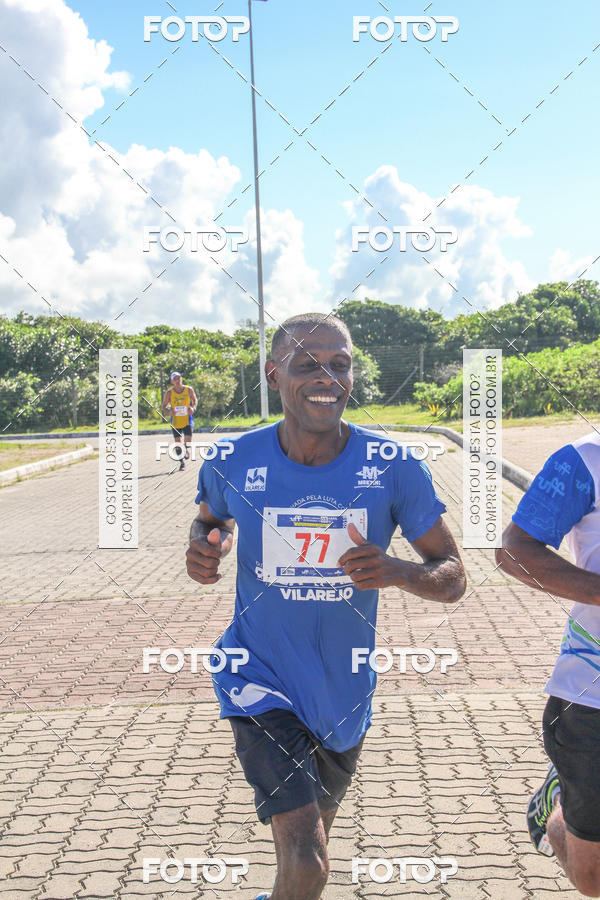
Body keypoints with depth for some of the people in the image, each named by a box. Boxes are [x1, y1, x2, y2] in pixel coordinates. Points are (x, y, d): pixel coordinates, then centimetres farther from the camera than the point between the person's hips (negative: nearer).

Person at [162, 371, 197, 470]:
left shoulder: (189, 390, -4)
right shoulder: (169, 393, -6)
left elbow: (195, 400, 12)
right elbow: (164, 406, 3)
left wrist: (193, 408, -9)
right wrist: (168, 411, -19)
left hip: (187, 418, 0)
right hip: (175, 420, 0)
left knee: (188, 440, -12)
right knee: (178, 443, 3)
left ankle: (186, 449, 25)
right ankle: (182, 462, 21)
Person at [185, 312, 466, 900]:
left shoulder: (394, 470, -14)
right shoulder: (234, 464, -12)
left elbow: (452, 577, -7)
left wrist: (397, 572, -29)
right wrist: (203, 548, -14)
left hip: (343, 694, 3)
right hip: (260, 681, -3)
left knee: (311, 839, 26)